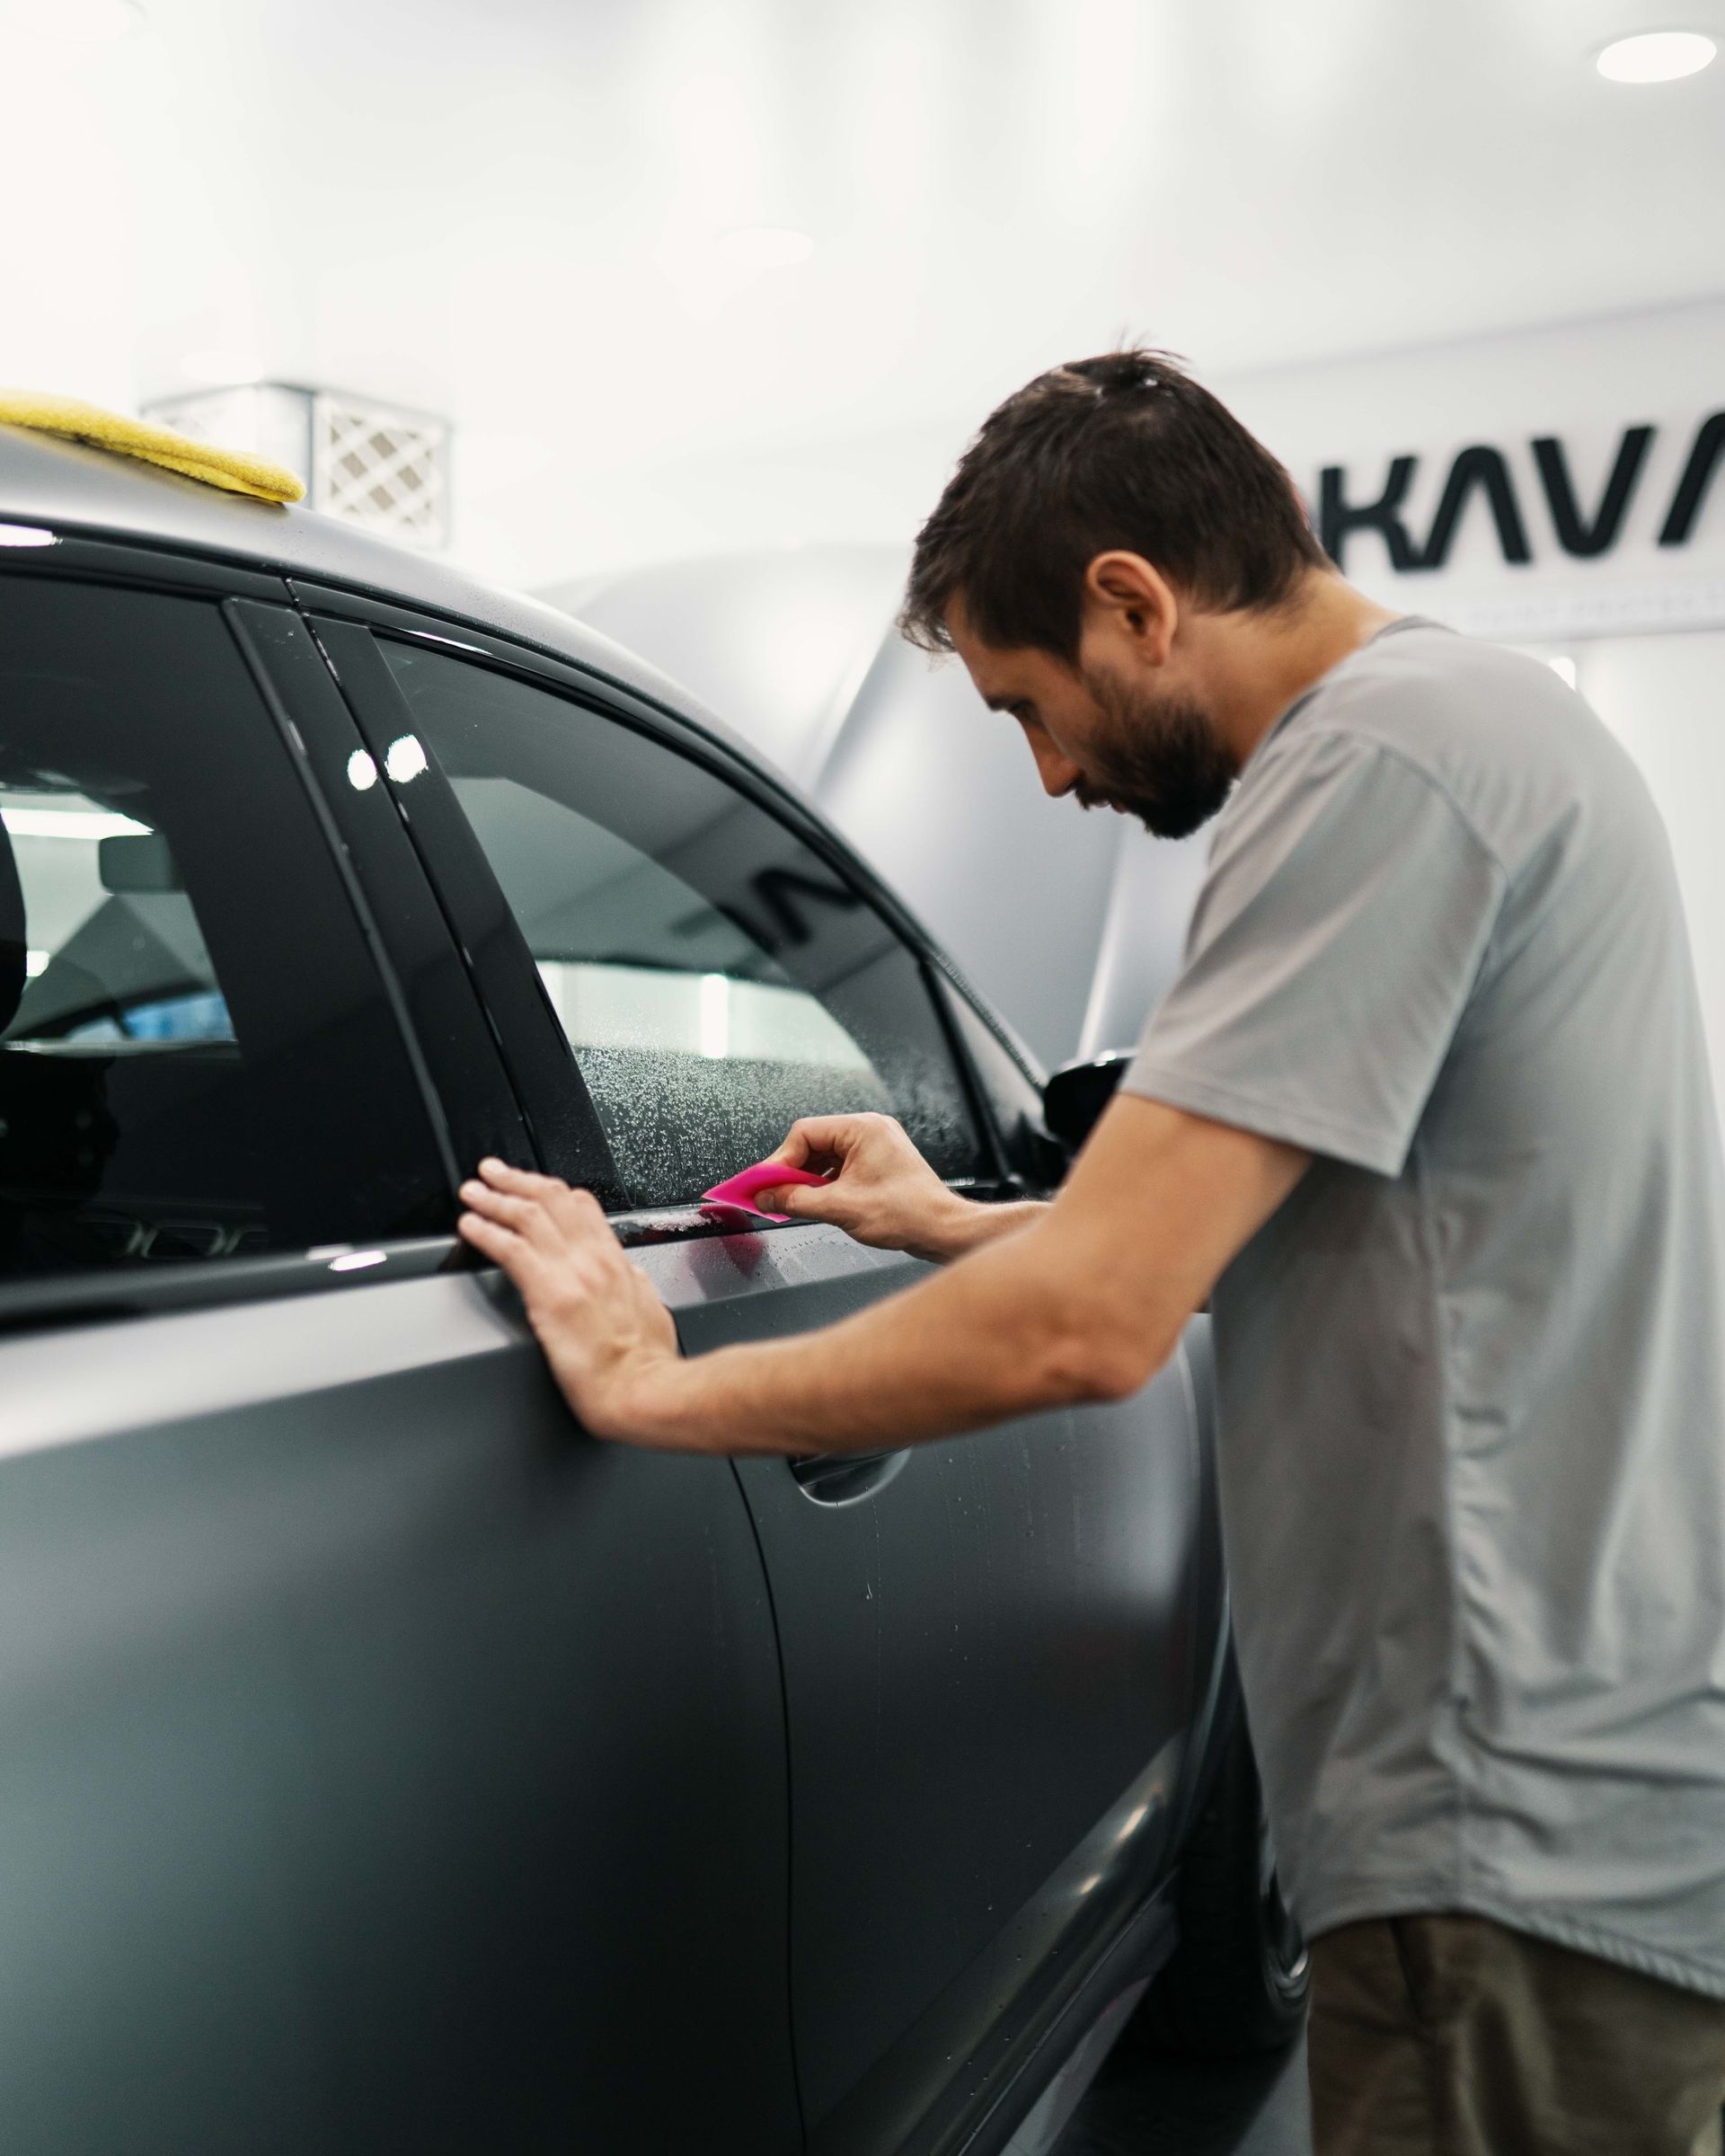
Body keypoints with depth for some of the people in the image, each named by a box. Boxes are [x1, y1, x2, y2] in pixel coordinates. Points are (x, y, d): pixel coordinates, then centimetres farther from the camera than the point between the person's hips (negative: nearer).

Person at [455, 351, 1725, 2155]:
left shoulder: (1378, 752, -19)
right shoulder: (1484, 721, 14)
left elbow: (1088, 1326, -25)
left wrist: (650, 1385, -12)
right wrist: (960, 1227, 17)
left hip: (1529, 1840, -10)